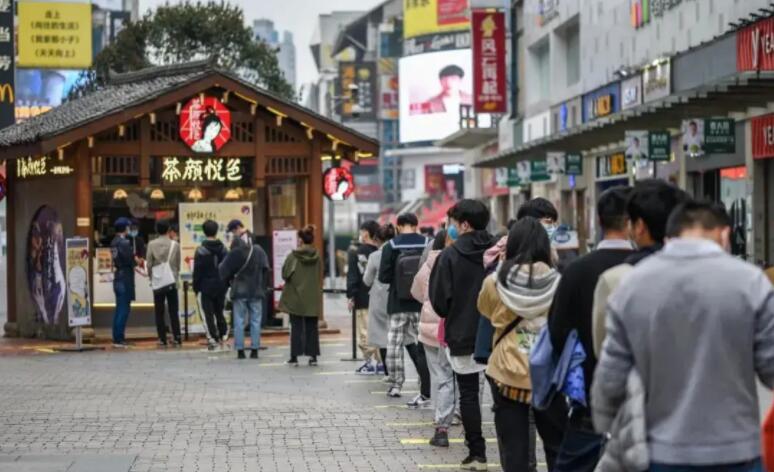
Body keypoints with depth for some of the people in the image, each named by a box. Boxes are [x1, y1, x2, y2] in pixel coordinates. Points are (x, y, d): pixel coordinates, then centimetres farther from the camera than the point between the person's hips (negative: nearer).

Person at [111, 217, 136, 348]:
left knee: (119, 309, 13)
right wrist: (137, 261, 3)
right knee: (124, 309, -5)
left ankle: (117, 338, 16)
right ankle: (119, 339, -5)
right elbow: (131, 260, -18)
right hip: (125, 279, -9)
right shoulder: (124, 243, -16)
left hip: (117, 279, 9)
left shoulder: (114, 243, 11)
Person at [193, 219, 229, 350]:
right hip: (221, 286, 5)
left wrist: (196, 288, -1)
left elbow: (197, 272, -9)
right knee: (219, 311, 18)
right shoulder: (223, 249, 4)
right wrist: (227, 285, 13)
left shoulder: (201, 251, -11)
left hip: (206, 287, -5)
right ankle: (223, 334, 11)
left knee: (208, 314, -1)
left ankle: (212, 339, -5)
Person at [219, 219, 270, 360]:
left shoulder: (234, 253, -10)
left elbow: (224, 271, -3)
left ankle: (240, 350, 2)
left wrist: (229, 281, 17)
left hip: (239, 291, -2)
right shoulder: (259, 250, -4)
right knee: (255, 320, 6)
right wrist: (262, 287, 8)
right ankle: (255, 349, 4)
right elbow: (266, 269, -2)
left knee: (239, 321, 4)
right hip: (256, 291, 2)